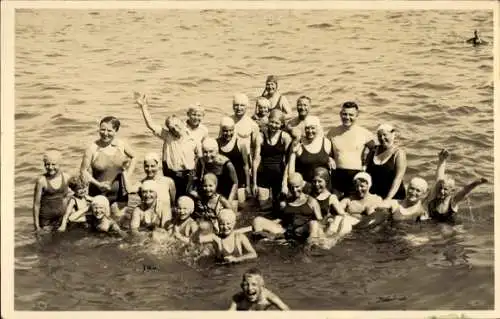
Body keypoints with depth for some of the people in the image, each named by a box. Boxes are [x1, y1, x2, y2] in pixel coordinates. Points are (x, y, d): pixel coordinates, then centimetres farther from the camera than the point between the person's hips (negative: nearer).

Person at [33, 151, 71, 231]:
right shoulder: (42, 180, -16)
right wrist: (37, 226, -9)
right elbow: (36, 204, -11)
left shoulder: (66, 178, -3)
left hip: (61, 217, 4)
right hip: (46, 219, -4)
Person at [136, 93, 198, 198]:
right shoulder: (167, 135, -4)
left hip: (187, 176, -1)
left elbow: (199, 156, 8)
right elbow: (150, 125, -11)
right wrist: (143, 106, -17)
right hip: (171, 175, 1)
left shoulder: (193, 139, -4)